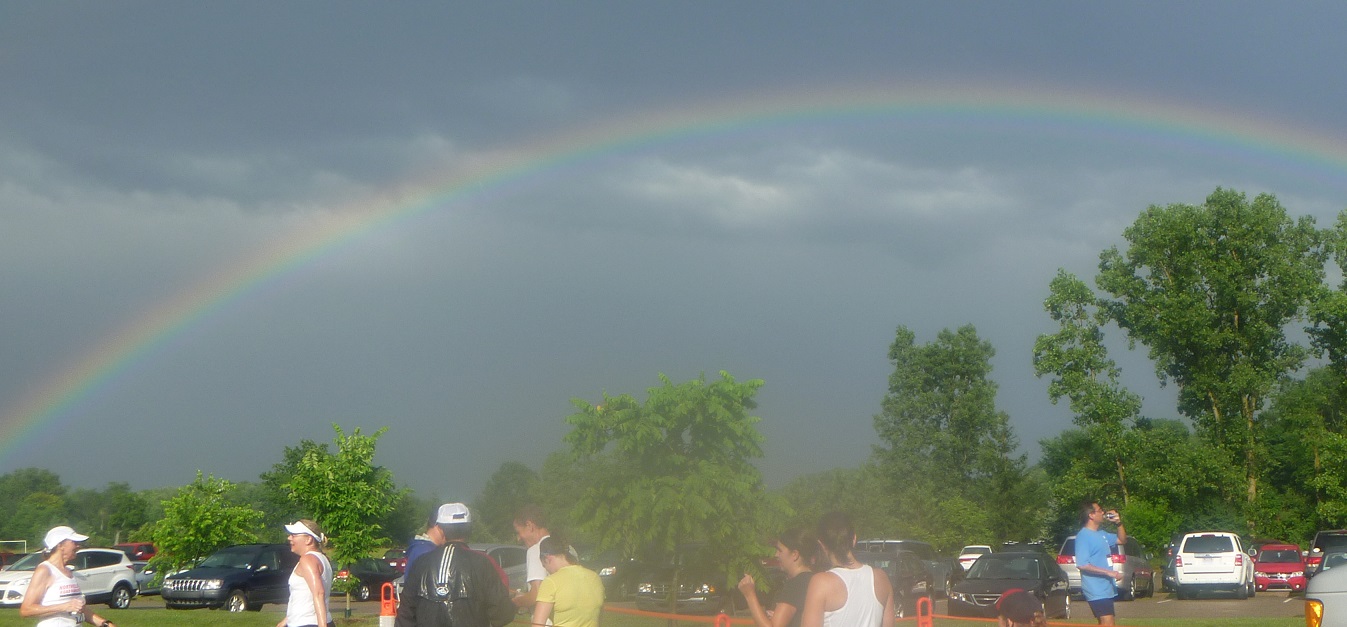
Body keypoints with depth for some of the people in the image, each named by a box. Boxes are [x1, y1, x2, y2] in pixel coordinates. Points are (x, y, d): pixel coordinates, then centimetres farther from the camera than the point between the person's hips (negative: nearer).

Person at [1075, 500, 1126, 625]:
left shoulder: (1101, 534, 13)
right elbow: (1082, 564, -22)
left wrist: (1119, 523, 11)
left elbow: (1122, 540, 29)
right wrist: (1109, 572, -22)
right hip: (1096, 590, -10)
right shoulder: (1083, 536, -15)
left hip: (1106, 588, 10)